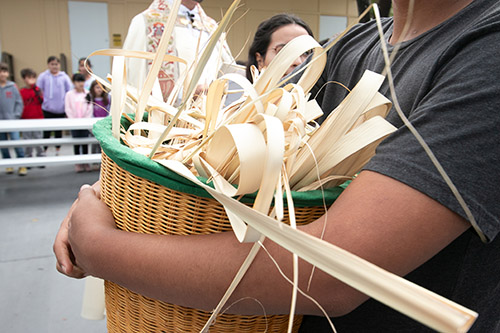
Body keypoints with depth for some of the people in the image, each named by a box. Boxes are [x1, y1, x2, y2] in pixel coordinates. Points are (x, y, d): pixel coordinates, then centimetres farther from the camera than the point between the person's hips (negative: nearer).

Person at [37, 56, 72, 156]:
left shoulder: (64, 77, 3)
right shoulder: (43, 76, 0)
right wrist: (40, 102, -6)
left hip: (61, 109, 1)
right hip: (47, 109, -1)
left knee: (59, 130, 12)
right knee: (46, 131, 1)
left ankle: (58, 150, 24)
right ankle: (43, 150, 11)